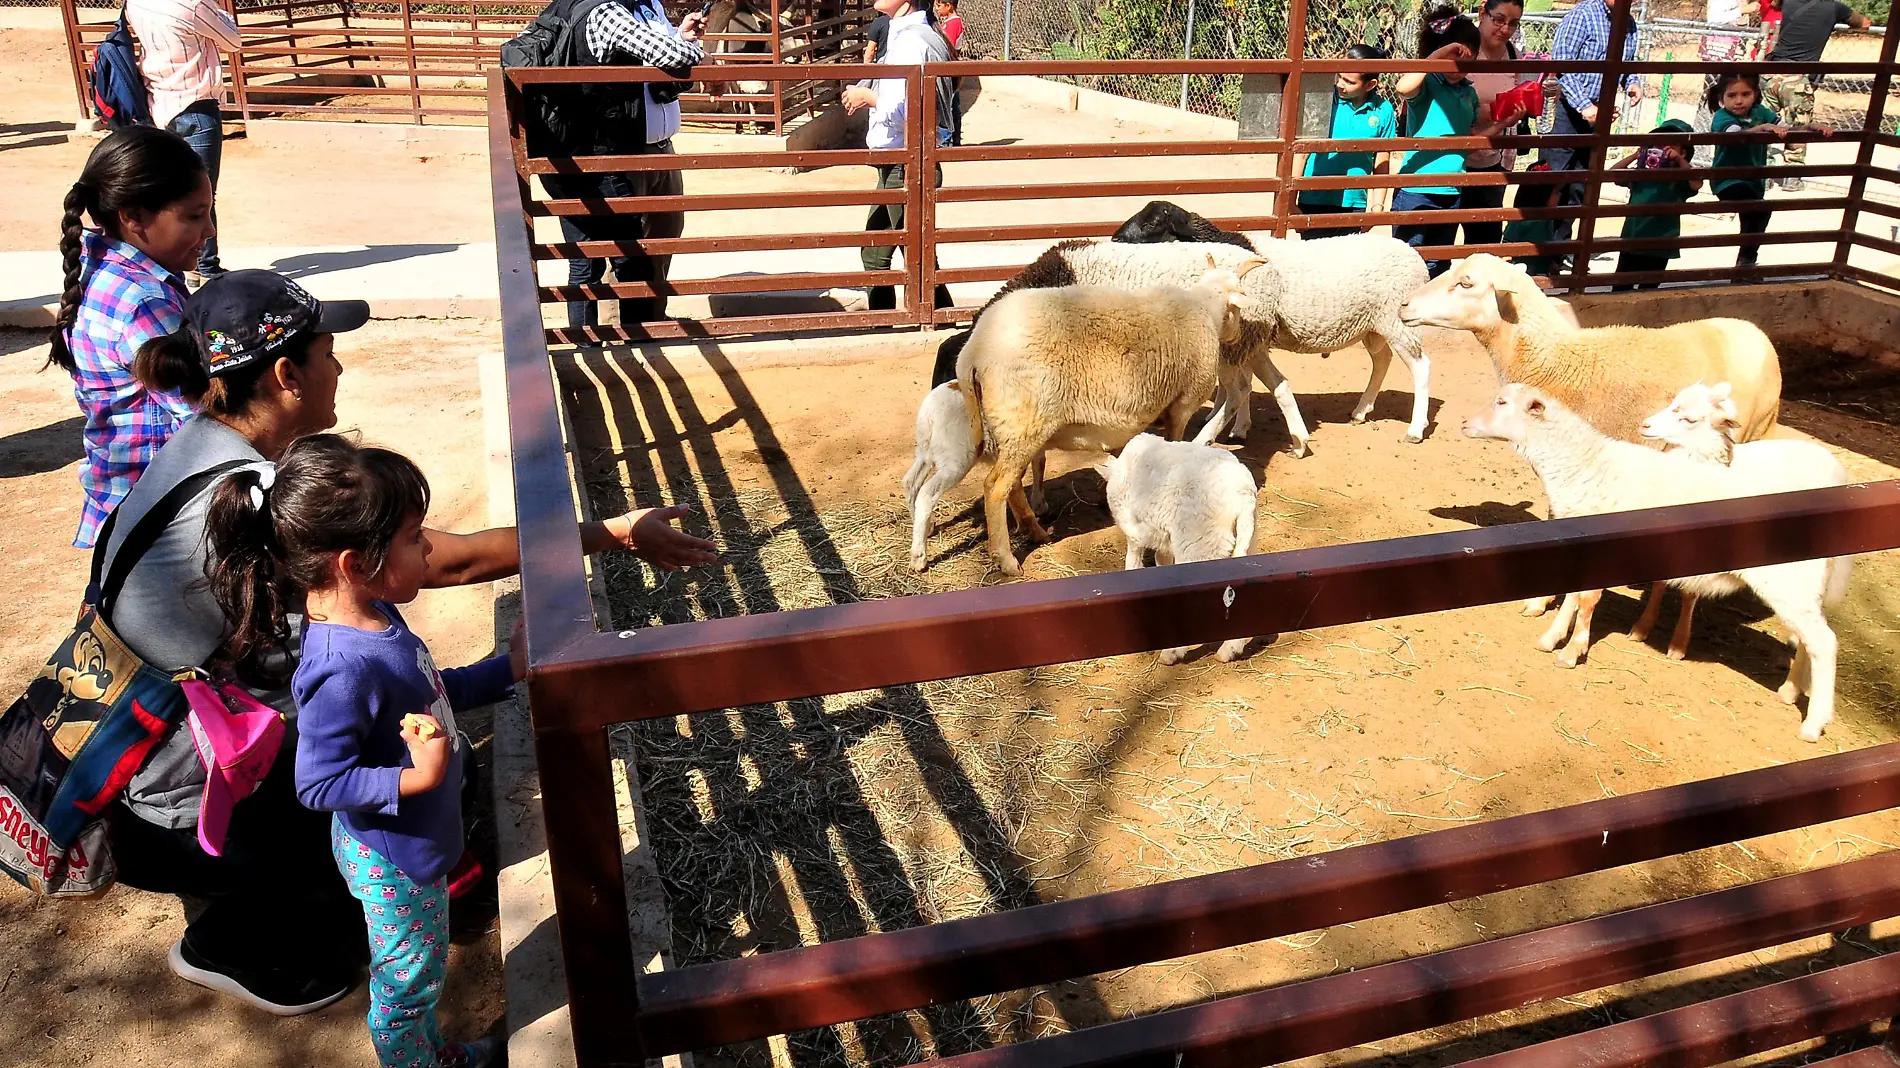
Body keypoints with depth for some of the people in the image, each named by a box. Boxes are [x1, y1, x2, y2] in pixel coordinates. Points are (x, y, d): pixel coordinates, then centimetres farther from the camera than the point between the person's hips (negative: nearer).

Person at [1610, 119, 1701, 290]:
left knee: (1647, 292, 9)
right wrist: (1635, 155, -8)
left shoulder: (1680, 179, -3)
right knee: (1620, 289, 10)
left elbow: (1697, 183, -22)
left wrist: (1680, 160, -22)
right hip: (1631, 241, 3)